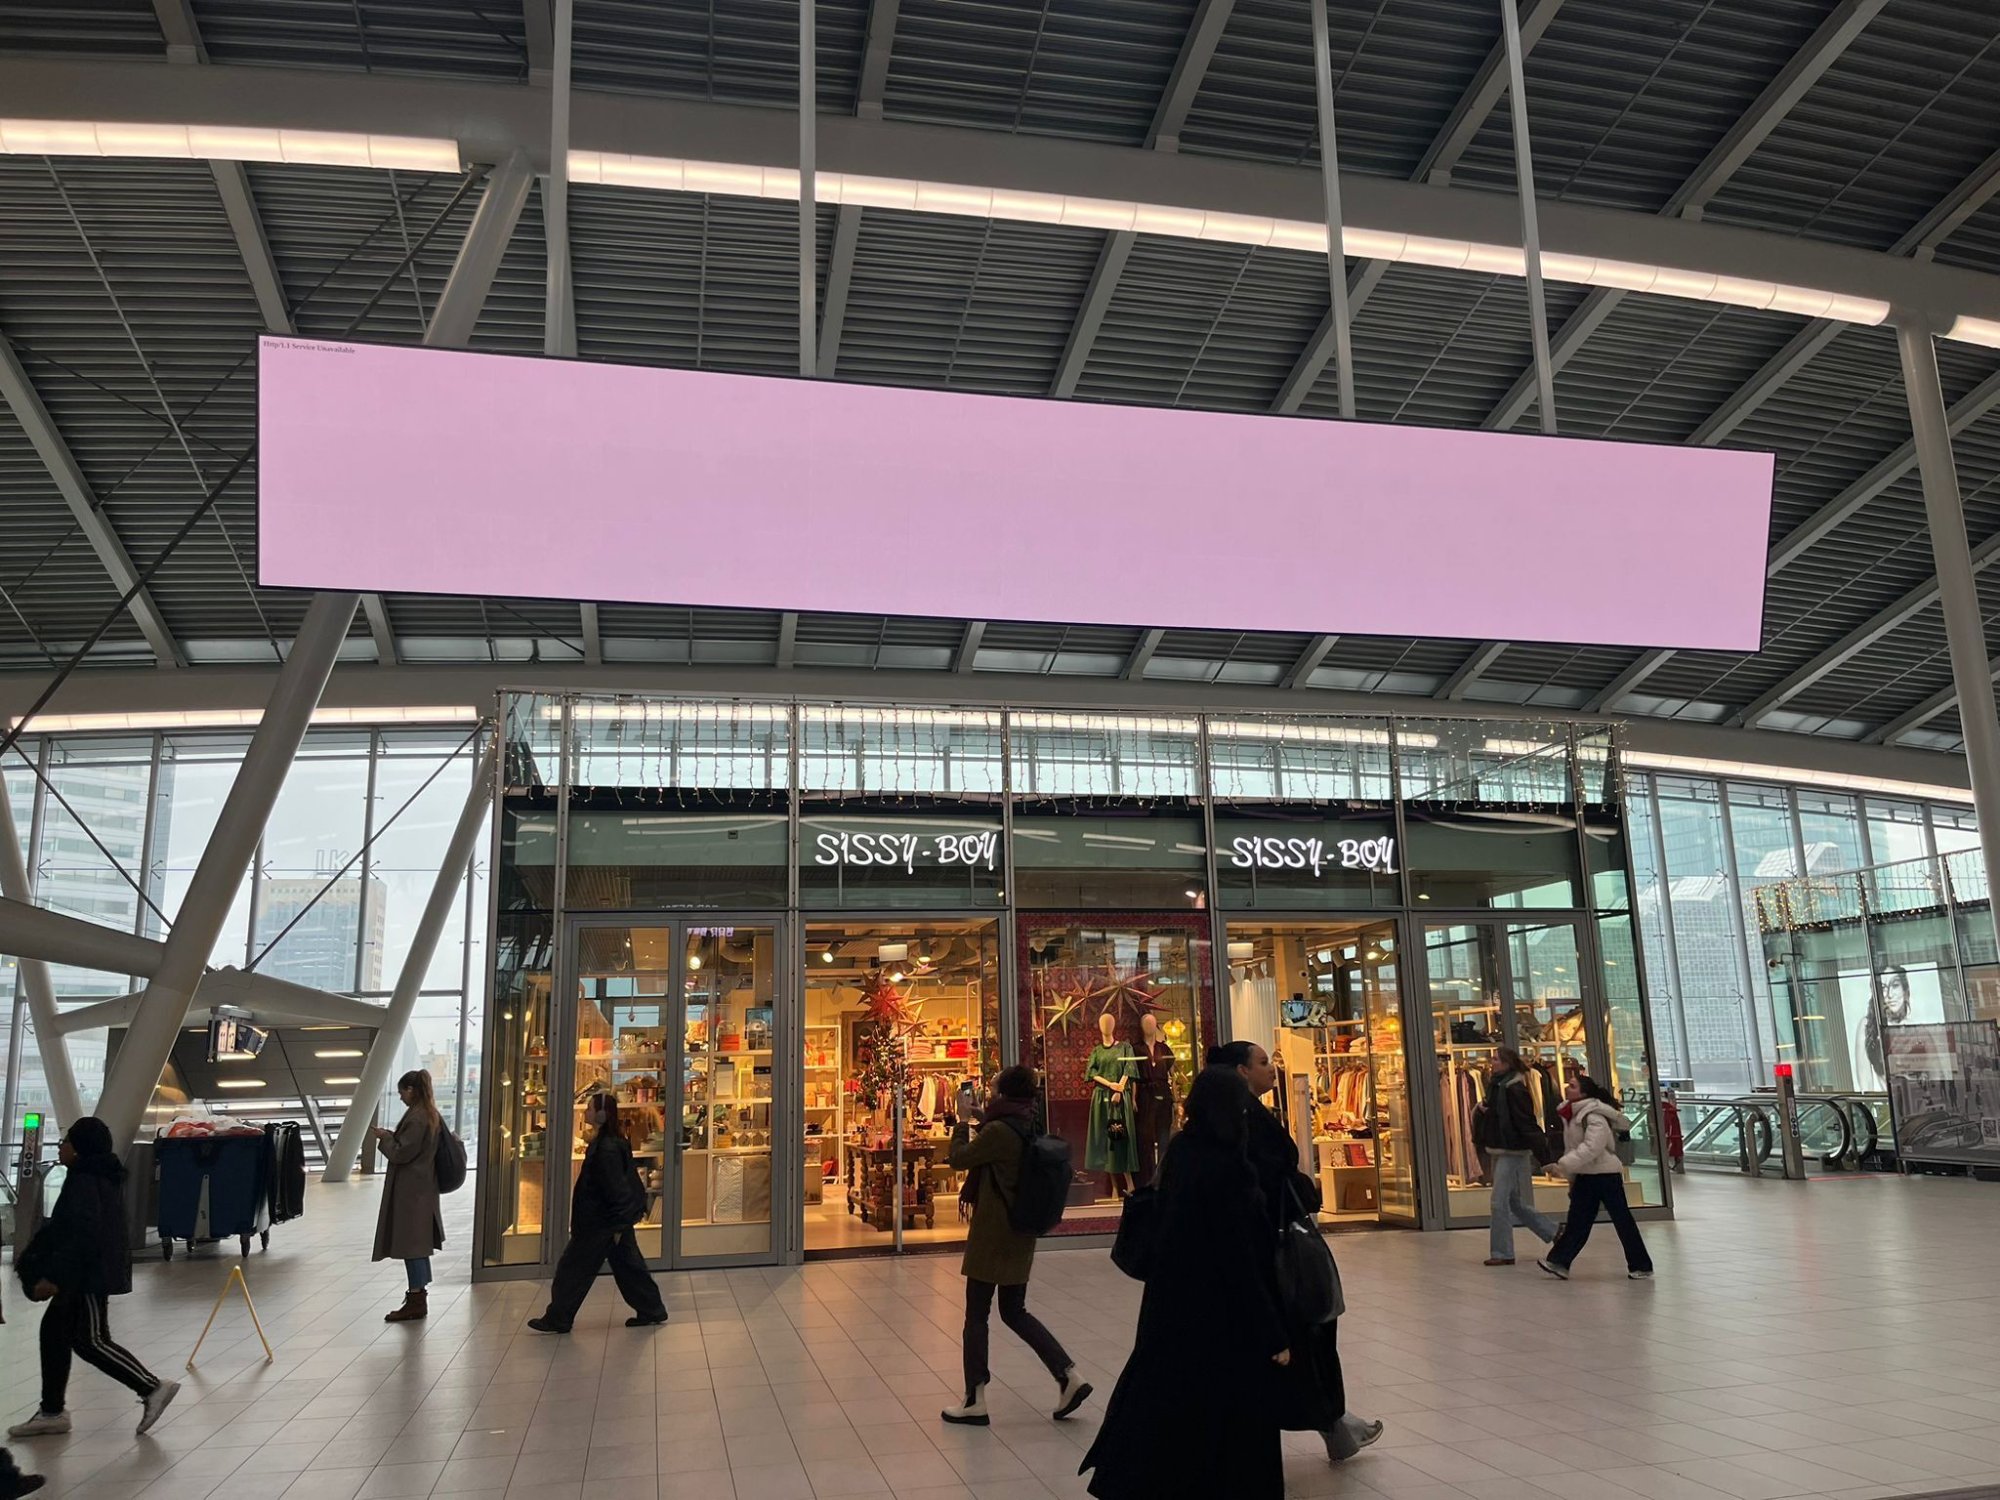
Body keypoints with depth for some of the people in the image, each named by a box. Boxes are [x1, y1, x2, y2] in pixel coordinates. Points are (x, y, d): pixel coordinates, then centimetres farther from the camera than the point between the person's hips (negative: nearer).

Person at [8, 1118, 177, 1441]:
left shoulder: (85, 1181, -19)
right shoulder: (100, 1176, 14)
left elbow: (81, 1235, -25)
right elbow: (61, 1225, 25)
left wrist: (54, 1276, -23)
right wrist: (31, 1253, 31)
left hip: (92, 1272, -11)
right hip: (88, 1271, 11)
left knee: (90, 1341, -7)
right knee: (54, 1330, 14)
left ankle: (152, 1388, -7)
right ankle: (52, 1412, 21)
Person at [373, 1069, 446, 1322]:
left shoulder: (416, 1118, -20)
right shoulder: (432, 1115, 10)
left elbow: (402, 1153, -19)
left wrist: (384, 1137, -4)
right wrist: (391, 1136, 13)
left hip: (409, 1190, -10)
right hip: (424, 1187, 10)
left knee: (410, 1243, -5)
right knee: (419, 1243, 17)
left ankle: (416, 1300, -2)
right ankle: (419, 1292, 26)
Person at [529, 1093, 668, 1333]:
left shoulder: (607, 1149, -23)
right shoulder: (613, 1142, 8)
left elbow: (616, 1188, -22)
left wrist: (618, 1224, -18)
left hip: (601, 1223, -10)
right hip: (617, 1220, 10)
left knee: (574, 1268, 3)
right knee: (627, 1265, 15)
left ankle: (557, 1319, 14)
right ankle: (651, 1310, 20)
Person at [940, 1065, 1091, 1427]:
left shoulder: (999, 1131, -21)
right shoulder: (1030, 1128, 3)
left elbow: (958, 1158, -9)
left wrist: (963, 1121, 3)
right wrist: (983, 1119, 18)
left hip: (992, 1234, -8)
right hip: (1022, 1233, 8)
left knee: (976, 1315, 5)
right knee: (1014, 1312, 18)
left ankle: (975, 1402, 11)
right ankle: (1069, 1377, 11)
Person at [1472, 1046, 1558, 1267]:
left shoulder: (1514, 1089, -16)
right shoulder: (1497, 1085, 12)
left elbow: (1527, 1123, -20)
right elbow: (1488, 1114, 21)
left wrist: (1544, 1154, -21)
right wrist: (1481, 1108, -3)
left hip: (1512, 1152, -9)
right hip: (1499, 1151, 9)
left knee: (1499, 1203, -6)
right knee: (1514, 1203, 16)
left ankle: (1501, 1253, 2)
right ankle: (1554, 1231, 29)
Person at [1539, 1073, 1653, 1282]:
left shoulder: (1595, 1117, -20)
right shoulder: (1572, 1115, 8)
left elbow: (1591, 1148, -30)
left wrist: (1563, 1165, -31)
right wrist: (1571, 1177, 14)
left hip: (1606, 1174, -8)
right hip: (1585, 1176, 8)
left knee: (1622, 1220, 1)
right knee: (1577, 1221, 4)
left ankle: (1641, 1267, 12)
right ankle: (1559, 1262, 1)